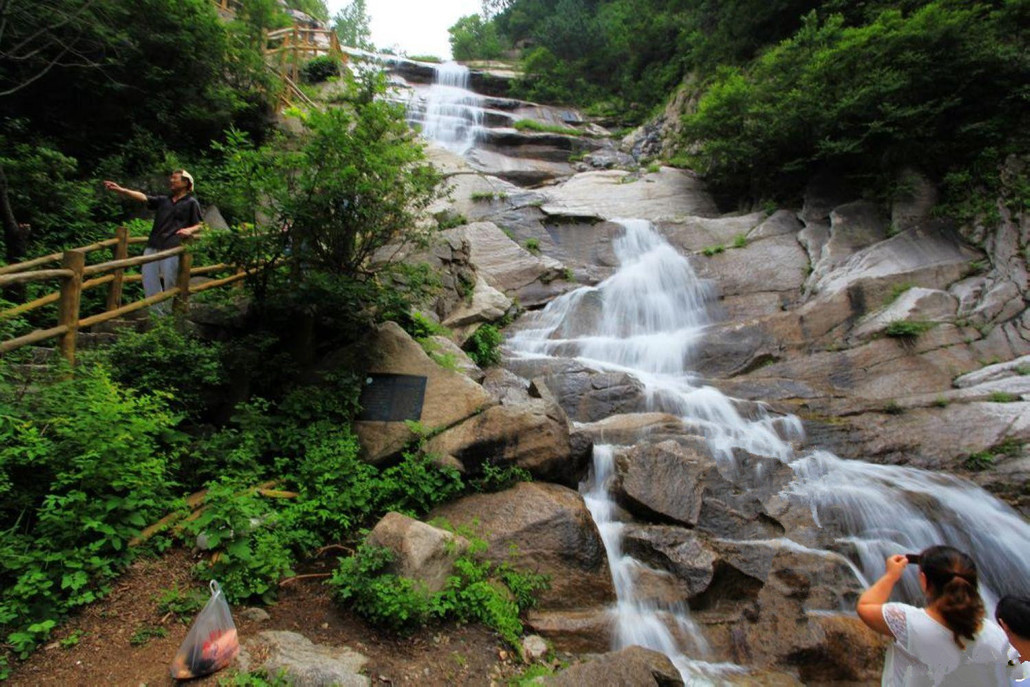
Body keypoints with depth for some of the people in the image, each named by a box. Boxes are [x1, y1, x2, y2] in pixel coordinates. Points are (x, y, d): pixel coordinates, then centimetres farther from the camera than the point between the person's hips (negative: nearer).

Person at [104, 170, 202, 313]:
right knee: (149, 281, 3)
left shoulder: (191, 203, 7)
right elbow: (143, 197, 9)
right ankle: (157, 311, 13)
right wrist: (120, 190, -4)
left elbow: (199, 226, 5)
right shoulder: (163, 200, 21)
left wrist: (189, 230, -16)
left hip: (172, 248, -6)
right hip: (153, 246, 6)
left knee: (169, 283, -4)